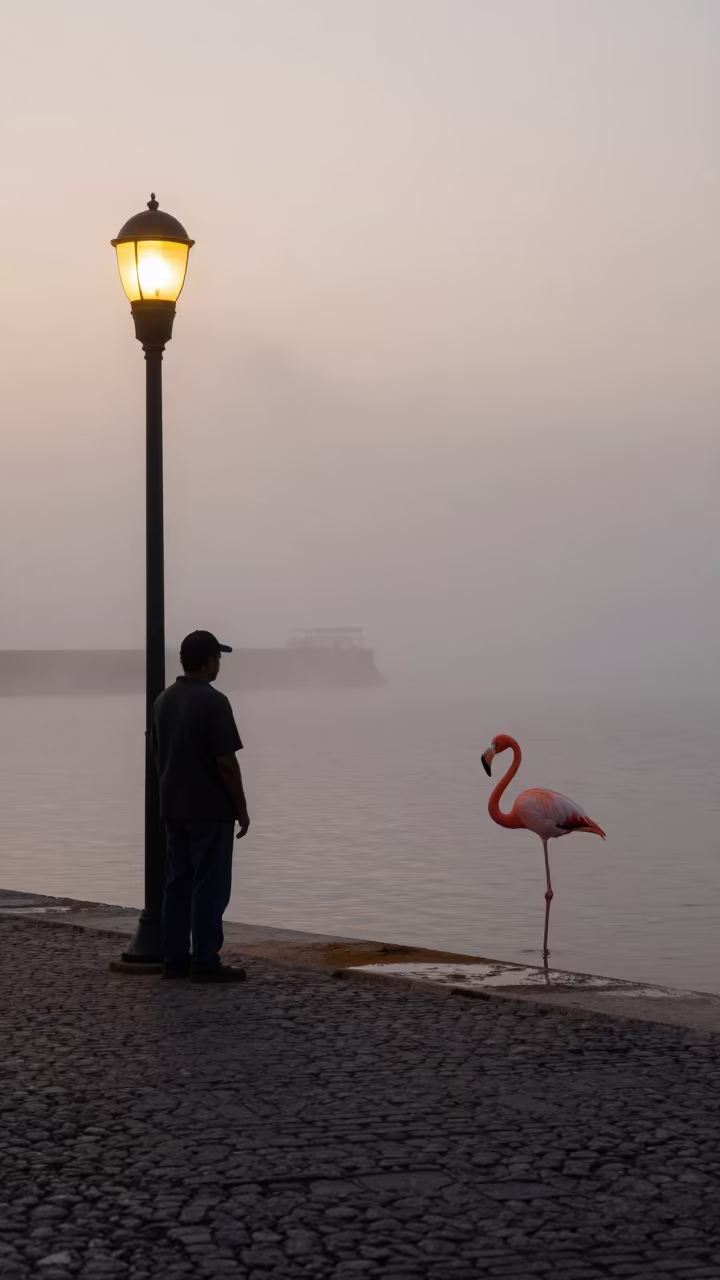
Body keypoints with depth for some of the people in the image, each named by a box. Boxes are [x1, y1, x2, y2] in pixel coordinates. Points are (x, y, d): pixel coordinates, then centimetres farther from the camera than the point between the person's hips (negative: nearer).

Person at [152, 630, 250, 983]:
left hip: (174, 807, 8)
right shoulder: (213, 702, -16)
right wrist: (242, 807, -9)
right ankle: (205, 963, -3)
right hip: (210, 808, -8)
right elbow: (226, 761, -17)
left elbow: (158, 756, 13)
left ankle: (175, 959, 12)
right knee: (210, 886, -4)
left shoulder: (163, 700, 8)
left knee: (177, 883, 10)